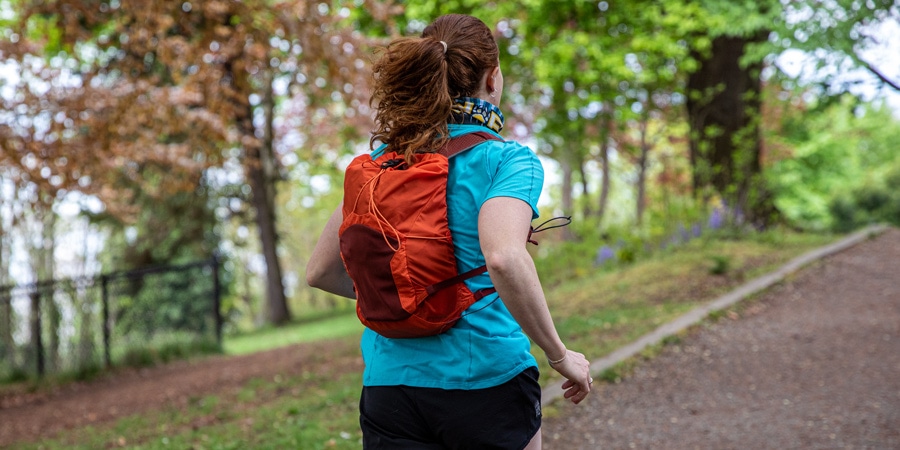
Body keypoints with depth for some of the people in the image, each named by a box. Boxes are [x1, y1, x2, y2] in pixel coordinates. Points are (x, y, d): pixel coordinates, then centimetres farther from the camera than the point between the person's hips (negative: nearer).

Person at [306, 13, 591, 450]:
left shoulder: (380, 162, 6)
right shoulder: (507, 159, -9)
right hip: (486, 380, -4)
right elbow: (504, 258, -27)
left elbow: (320, 271, 9)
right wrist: (560, 355, -14)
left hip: (389, 382, 4)